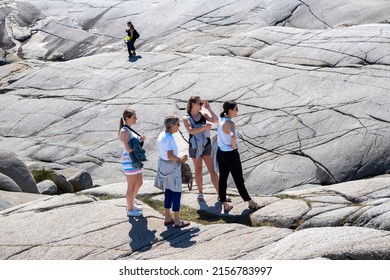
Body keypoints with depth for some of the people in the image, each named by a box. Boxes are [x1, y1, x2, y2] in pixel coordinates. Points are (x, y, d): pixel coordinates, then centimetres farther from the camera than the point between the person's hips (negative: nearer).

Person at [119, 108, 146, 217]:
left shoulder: (129, 130, 11)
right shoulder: (124, 131, -18)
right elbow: (128, 149, -24)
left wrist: (140, 139, 0)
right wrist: (139, 142, -8)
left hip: (135, 161, 10)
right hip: (130, 162, -10)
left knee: (139, 183, 20)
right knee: (131, 186, 2)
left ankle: (131, 204, 36)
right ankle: (130, 210, 16)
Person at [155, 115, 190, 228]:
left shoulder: (161, 135, 6)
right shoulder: (169, 138, -22)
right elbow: (170, 156, -28)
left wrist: (178, 158, 10)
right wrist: (180, 160, -11)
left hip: (163, 165, 9)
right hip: (172, 167, -9)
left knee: (168, 191, 17)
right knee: (176, 192, 1)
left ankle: (167, 218, 25)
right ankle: (177, 221, 7)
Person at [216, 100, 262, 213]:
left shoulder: (220, 120, 3)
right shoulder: (230, 123, -23)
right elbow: (233, 137, -43)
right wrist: (234, 146, -24)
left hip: (220, 153, 8)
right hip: (231, 155, -8)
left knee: (222, 179, 12)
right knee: (239, 180, 6)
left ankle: (225, 206, 19)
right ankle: (250, 203, 22)